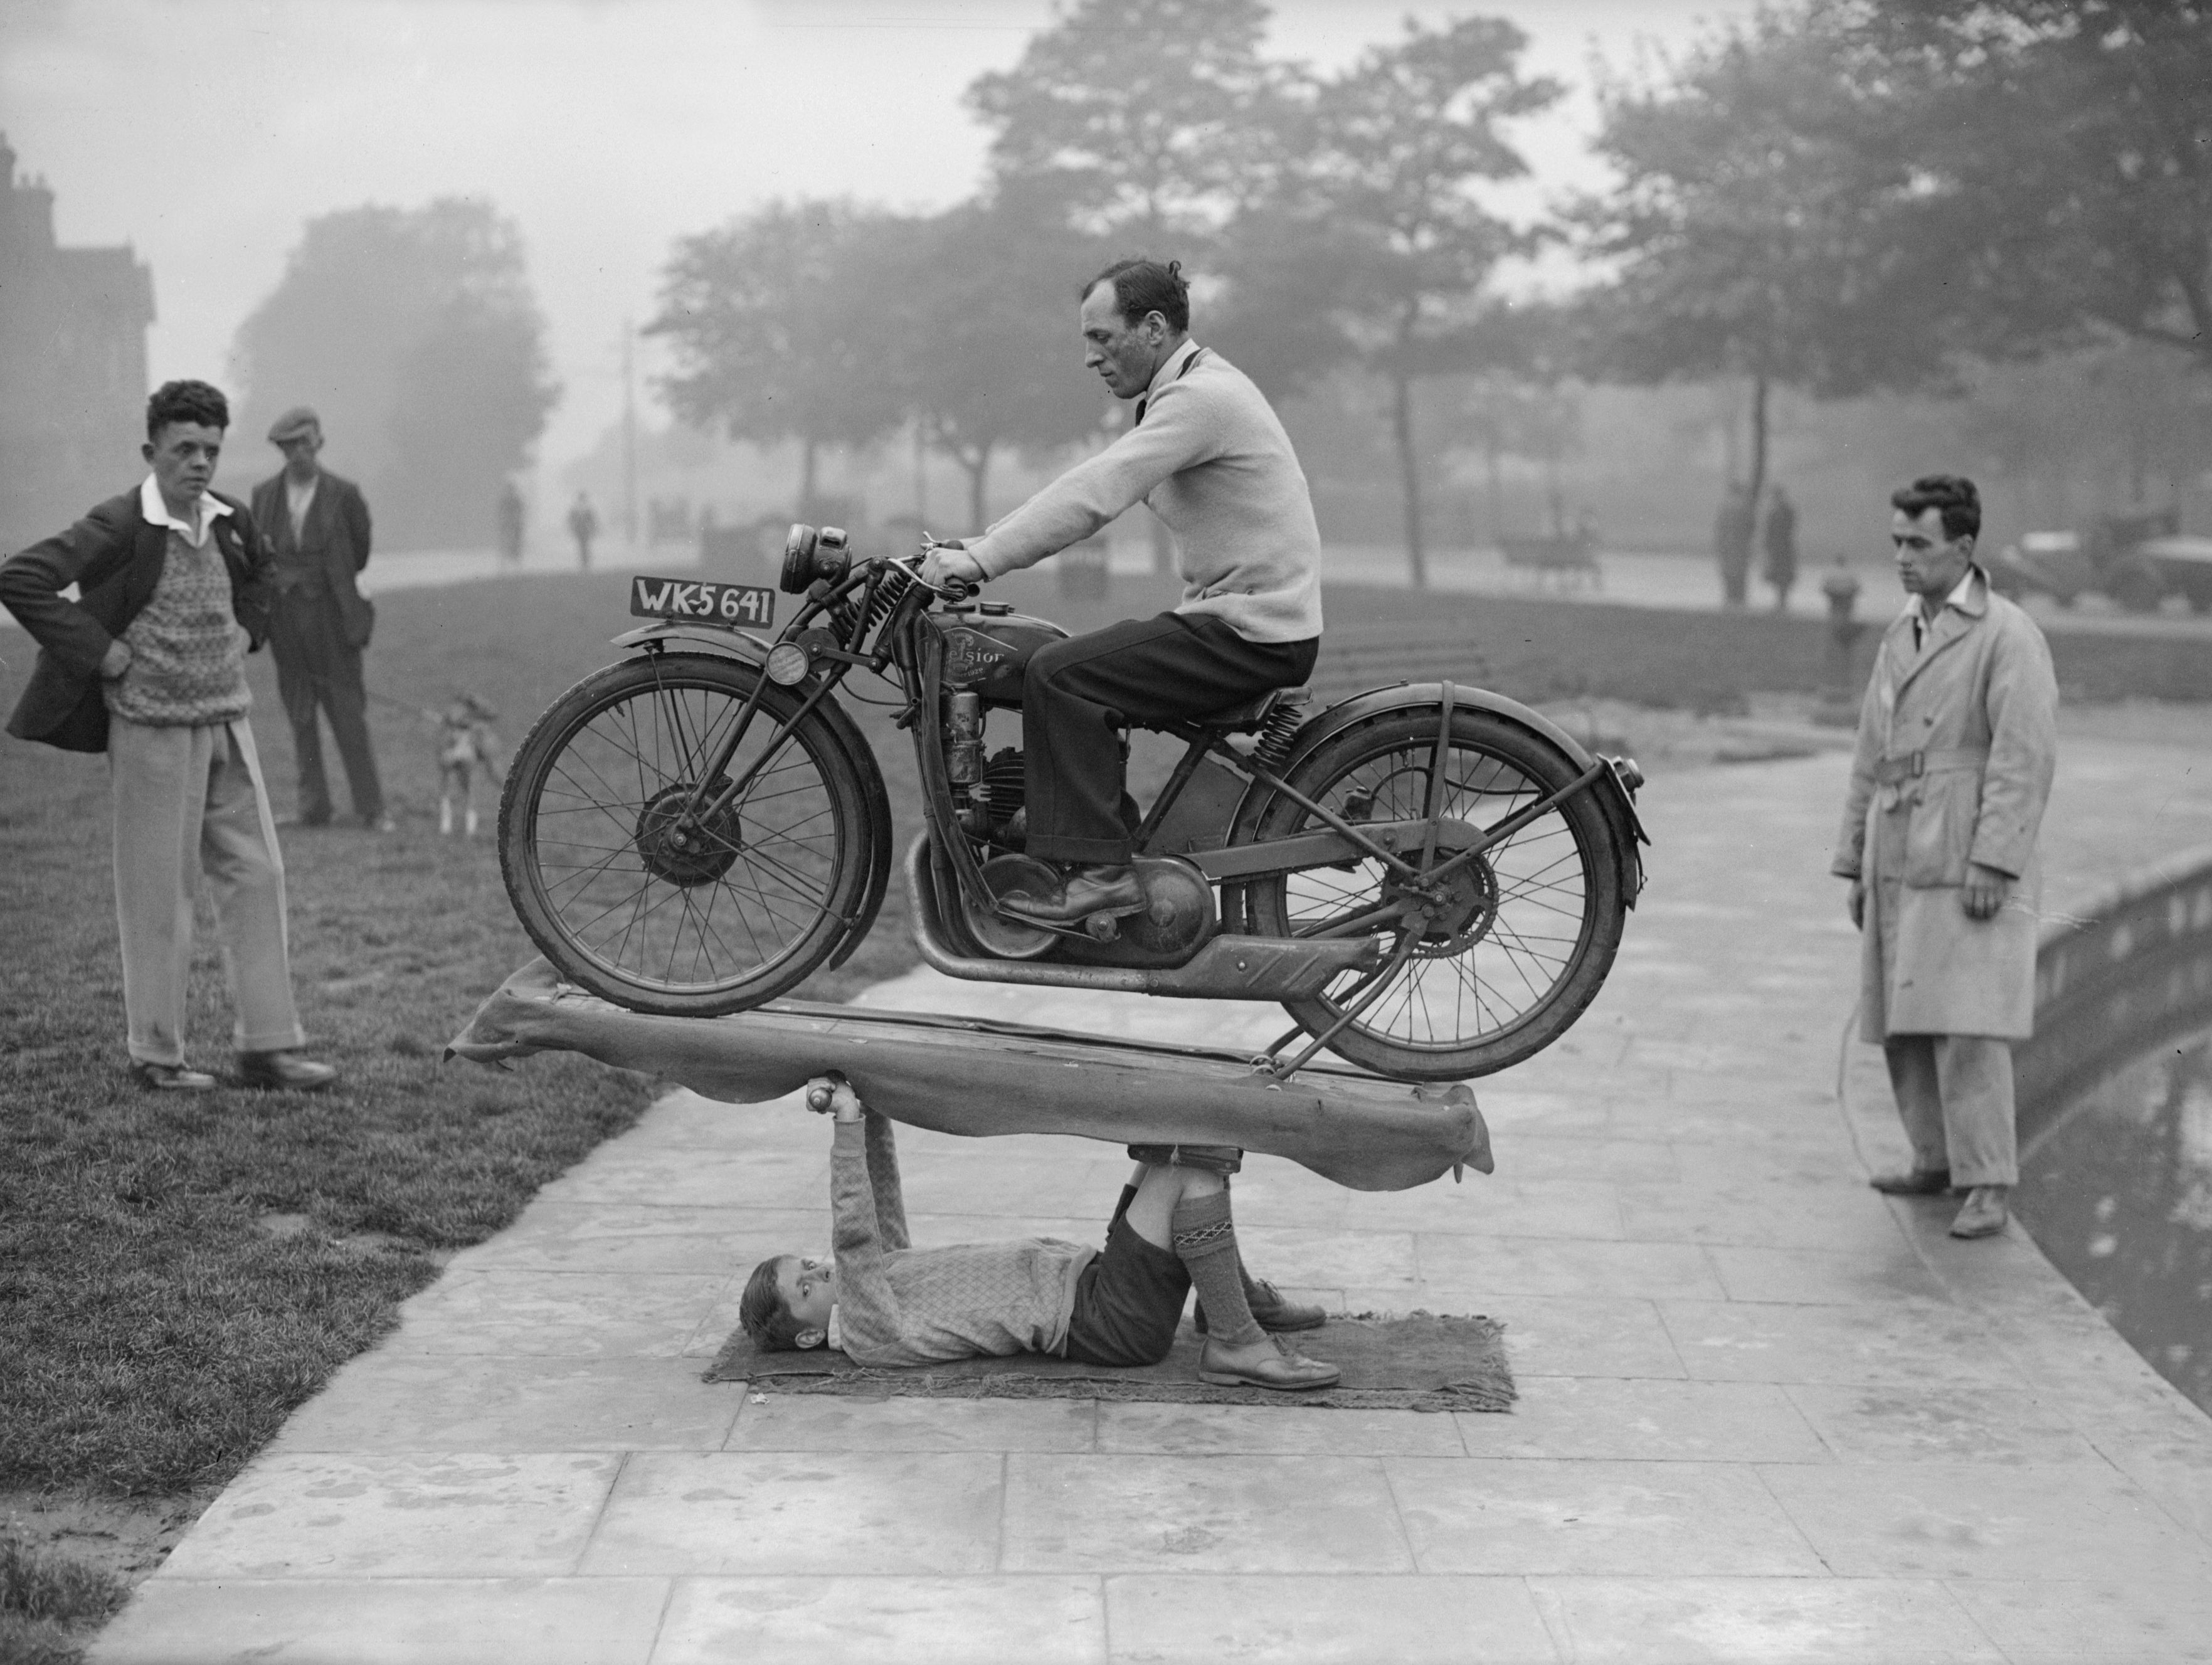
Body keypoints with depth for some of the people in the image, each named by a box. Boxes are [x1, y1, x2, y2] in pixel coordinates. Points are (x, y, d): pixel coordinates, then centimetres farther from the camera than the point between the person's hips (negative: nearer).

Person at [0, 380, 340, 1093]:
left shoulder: (229, 521, 5)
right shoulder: (119, 527, -14)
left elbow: (258, 572, 29)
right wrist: (100, 650, -17)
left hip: (227, 723, 6)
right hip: (152, 732, -6)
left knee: (257, 877, 6)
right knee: (158, 893, 2)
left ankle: (269, 1044, 13)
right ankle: (156, 1055, 13)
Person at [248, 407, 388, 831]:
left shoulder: (344, 494, -3)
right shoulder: (264, 495, 5)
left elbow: (365, 552, 6)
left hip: (330, 615, -3)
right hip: (285, 620, 3)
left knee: (349, 714, -1)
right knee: (300, 717, 7)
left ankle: (371, 809, 4)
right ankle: (313, 808, 14)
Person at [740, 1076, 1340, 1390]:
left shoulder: (880, 1273, 14)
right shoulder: (866, 1337, -13)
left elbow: (880, 1195, 14)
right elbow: (853, 1236, -26)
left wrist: (863, 1102, 0)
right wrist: (846, 1126, -27)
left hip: (1087, 1273, 10)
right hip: (1111, 1321, -10)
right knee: (1193, 1173, -23)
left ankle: (1235, 1294, 15)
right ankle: (1235, 1343, -16)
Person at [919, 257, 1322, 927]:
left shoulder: (1202, 396, -16)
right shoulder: (1187, 391, 17)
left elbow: (1094, 495, -25)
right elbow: (1091, 483, 16)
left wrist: (981, 561, -25)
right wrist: (973, 546, 8)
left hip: (1252, 635, -10)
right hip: (1232, 619, 10)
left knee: (1058, 675, -16)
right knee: (1083, 670, 13)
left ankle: (1099, 871, -16)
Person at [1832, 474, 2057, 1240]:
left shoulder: (2008, 636, -6)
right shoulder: (1901, 637, 17)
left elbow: (2026, 758, -13)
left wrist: (1993, 863, -19)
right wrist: (1855, 863, 18)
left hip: (1969, 873, -7)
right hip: (1900, 867, 7)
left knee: (1965, 1027, -13)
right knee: (1903, 1026, 9)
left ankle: (1988, 1185, -8)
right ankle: (1936, 1161, 21)